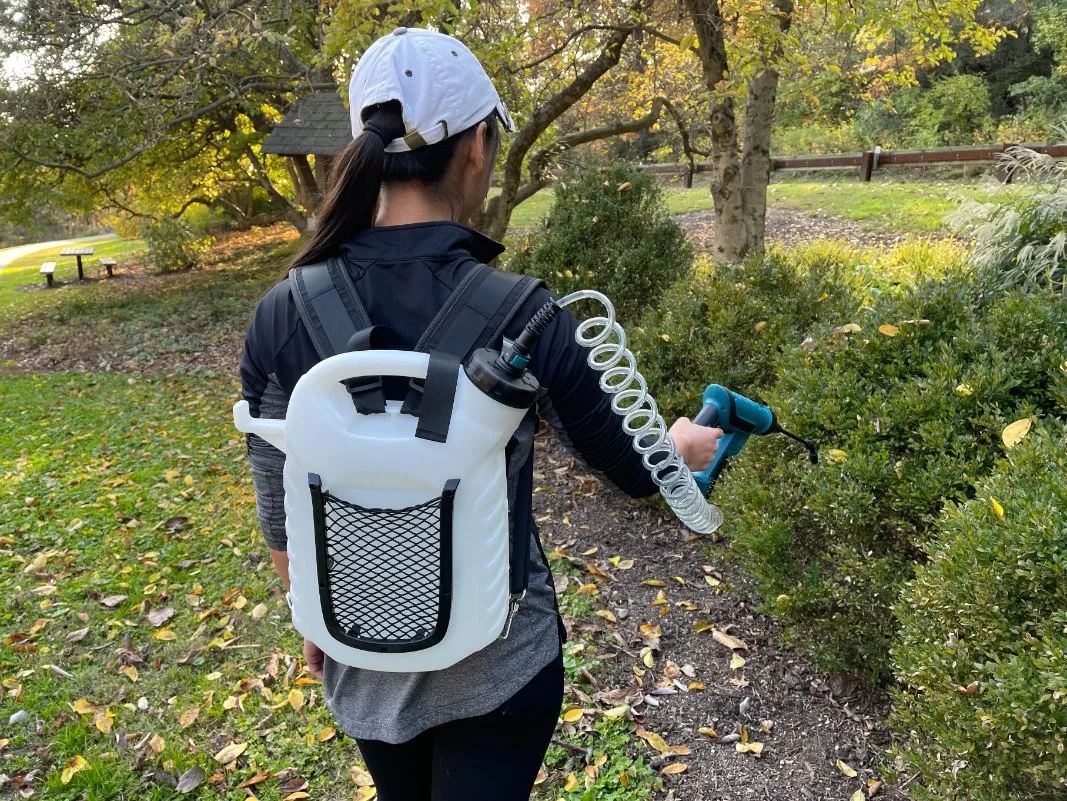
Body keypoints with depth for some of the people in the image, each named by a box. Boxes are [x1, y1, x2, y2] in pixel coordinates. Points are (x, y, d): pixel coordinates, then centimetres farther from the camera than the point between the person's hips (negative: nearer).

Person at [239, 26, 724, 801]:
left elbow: (281, 510, -6)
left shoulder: (283, 316, -16)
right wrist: (685, 444, 16)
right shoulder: (526, 317, -23)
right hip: (500, 664, -3)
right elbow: (630, 471, -7)